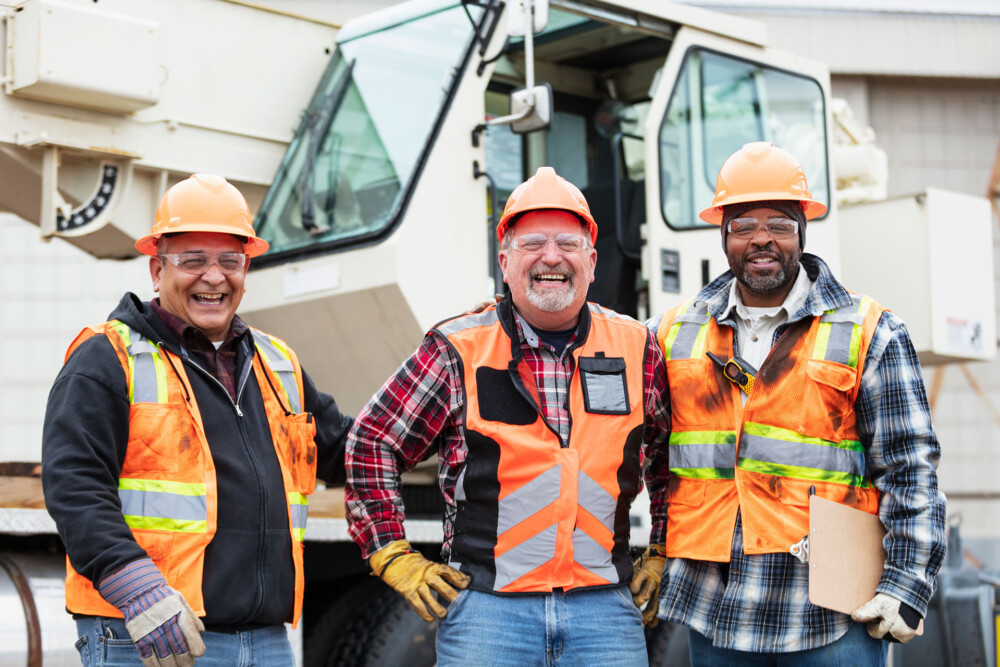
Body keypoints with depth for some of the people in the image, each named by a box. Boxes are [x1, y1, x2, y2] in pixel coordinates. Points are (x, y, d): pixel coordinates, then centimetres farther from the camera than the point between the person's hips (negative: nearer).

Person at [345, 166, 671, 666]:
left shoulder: (637, 351, 6)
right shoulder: (458, 351, -1)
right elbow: (372, 442, 4)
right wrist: (395, 558, 0)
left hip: (604, 606, 2)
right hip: (486, 607, -2)